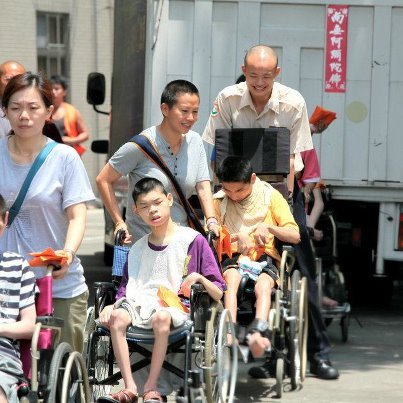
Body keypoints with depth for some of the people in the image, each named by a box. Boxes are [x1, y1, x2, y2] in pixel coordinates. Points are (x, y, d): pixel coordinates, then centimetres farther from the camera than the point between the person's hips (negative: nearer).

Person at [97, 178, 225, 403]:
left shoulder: (192, 241, 7)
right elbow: (126, 288, 20)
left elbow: (218, 294, 4)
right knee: (116, 317, -29)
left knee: (161, 317, -39)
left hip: (176, 306, -4)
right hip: (140, 304, 4)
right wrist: (114, 305, 0)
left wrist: (200, 278, -15)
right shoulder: (137, 249, 21)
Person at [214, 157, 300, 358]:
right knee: (231, 278, -35)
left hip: (265, 257, -1)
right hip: (232, 257, 1)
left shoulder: (271, 196, 8)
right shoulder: (219, 201, 13)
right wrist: (236, 236, -8)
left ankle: (257, 332, -59)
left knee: (263, 286, -35)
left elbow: (294, 236, 4)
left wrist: (269, 228, -14)